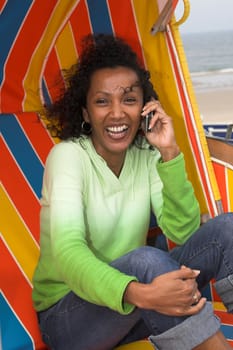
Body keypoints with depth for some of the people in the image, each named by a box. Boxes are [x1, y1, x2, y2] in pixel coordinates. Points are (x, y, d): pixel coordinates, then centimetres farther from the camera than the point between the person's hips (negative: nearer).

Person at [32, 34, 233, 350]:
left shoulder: (146, 156, 0)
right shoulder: (68, 155, -16)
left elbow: (182, 232, -10)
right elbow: (66, 249, -32)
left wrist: (170, 153, -20)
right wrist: (138, 293, -49)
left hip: (133, 311, 5)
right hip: (67, 313, -5)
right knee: (146, 259, -36)